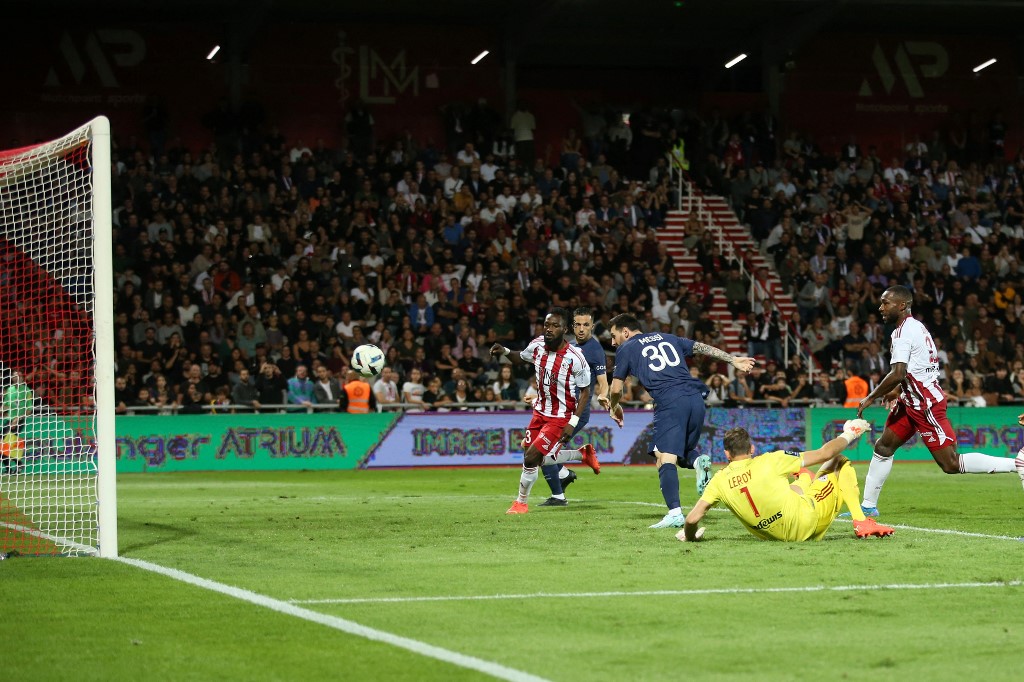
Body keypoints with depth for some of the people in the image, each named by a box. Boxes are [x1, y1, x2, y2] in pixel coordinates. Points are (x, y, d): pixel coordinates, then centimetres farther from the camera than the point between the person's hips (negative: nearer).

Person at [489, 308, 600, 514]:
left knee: (531, 458, -11)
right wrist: (505, 352, -7)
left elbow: (585, 391, -12)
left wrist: (573, 422, -18)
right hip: (540, 411, 7)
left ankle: (521, 502, 12)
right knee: (539, 460, 11)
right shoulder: (538, 345, -7)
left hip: (561, 417, -7)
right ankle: (583, 454, 35)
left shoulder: (575, 358, -23)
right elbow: (520, 358, 15)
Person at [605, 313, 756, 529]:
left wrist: (615, 408, 34)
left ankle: (675, 513, -27)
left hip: (669, 403, -6)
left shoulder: (625, 349, 14)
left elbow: (616, 389, 14)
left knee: (665, 458, -11)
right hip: (695, 397, 6)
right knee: (683, 451, 24)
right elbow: (701, 348, 24)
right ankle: (698, 460, -10)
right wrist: (733, 360, 28)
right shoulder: (666, 337, 27)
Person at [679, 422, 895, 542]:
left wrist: (689, 536, 10)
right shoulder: (769, 462, -13)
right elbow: (823, 454, -4)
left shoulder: (720, 481, -7)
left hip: (779, 536, 5)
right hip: (809, 522, -4)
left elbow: (693, 518, -13)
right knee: (840, 463, 14)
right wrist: (846, 436, 15)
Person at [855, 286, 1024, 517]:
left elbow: (897, 374, -26)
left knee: (951, 465, -9)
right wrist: (898, 391, 28)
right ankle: (868, 505, 19)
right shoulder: (916, 326, 12)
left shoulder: (903, 333, -18)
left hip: (926, 405, -10)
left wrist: (871, 398, -14)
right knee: (883, 447, 12)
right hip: (912, 401, 10)